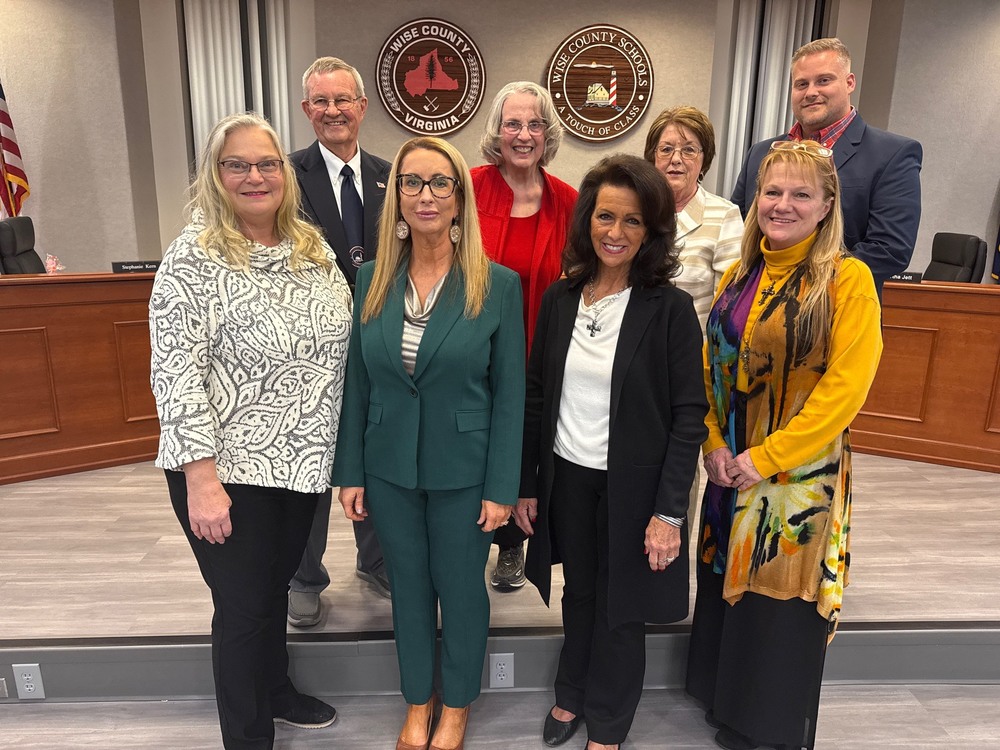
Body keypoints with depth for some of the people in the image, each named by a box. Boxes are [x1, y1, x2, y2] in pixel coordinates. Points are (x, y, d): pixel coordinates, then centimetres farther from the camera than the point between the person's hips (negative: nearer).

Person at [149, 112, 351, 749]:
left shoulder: (312, 248, 4)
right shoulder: (193, 260, -15)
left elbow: (336, 347, 11)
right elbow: (175, 374, -18)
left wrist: (324, 448, 9)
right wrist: (201, 480, -20)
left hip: (302, 463, 6)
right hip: (229, 471, -6)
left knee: (276, 584, 24)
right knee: (245, 605, 9)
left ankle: (276, 691, 48)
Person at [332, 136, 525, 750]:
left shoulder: (498, 285, -10)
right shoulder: (372, 279, -1)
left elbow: (509, 394, -8)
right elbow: (357, 383, 3)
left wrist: (501, 488, -9)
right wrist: (350, 473, 3)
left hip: (462, 470, -2)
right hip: (390, 469, 3)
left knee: (461, 588, 14)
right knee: (409, 587, 18)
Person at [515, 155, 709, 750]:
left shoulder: (671, 308, -11)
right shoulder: (560, 298, 0)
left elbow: (689, 415, -11)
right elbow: (536, 396, 5)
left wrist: (669, 511, -14)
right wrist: (526, 484, 5)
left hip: (633, 485, -3)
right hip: (566, 477, 3)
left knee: (620, 607, 14)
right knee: (579, 595, 20)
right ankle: (571, 697, 45)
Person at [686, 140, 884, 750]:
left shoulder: (848, 279, -11)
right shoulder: (740, 275, 5)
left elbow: (846, 385, -16)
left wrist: (766, 457, -17)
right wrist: (714, 443, -3)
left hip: (801, 476, -5)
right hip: (731, 471, 5)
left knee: (781, 603, 9)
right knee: (727, 587, 17)